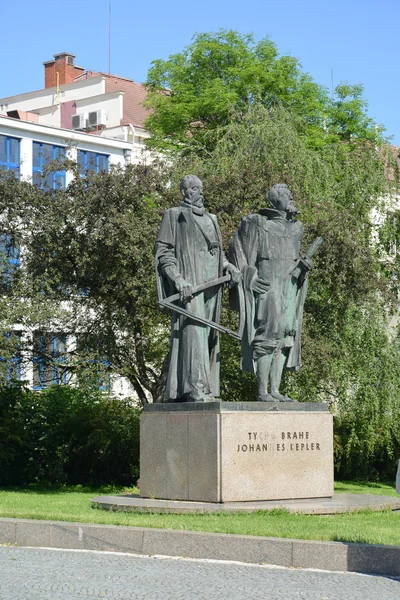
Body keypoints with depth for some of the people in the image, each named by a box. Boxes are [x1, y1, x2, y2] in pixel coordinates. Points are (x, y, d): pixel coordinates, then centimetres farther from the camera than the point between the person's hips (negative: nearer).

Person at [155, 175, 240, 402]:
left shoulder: (211, 219, 24)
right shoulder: (174, 215, 5)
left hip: (211, 283, 7)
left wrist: (228, 266, 2)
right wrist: (177, 279, -17)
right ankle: (196, 388, -27)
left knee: (208, 333, 4)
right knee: (193, 329, -19)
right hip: (189, 282, -7)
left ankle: (207, 389, 6)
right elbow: (163, 251, -3)